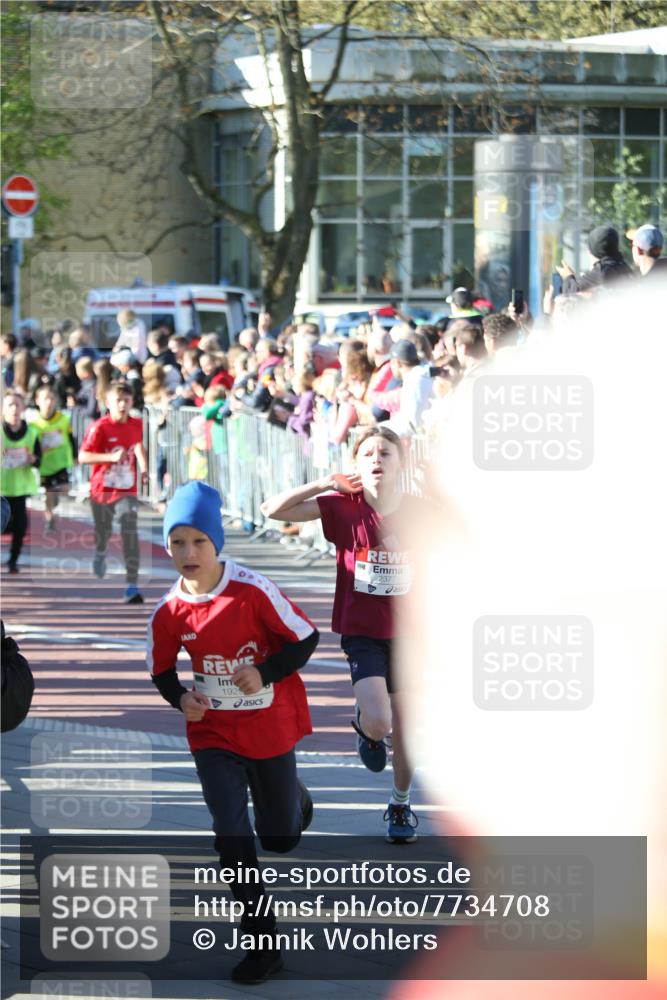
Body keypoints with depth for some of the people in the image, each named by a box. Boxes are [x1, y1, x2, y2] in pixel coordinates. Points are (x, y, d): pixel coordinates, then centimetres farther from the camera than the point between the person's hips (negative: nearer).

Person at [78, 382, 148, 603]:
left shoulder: (136, 425, -1)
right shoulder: (99, 427, -15)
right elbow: (83, 456, -21)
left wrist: (143, 468, 10)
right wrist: (112, 457, -30)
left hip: (126, 491, 1)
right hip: (102, 490, -1)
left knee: (130, 534, -16)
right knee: (102, 534, 18)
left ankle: (132, 586, -19)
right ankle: (100, 554, 57)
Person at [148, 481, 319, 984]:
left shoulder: (253, 590, -19)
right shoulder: (169, 611, -9)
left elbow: (305, 639, -11)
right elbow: (162, 672, 6)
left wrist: (264, 673, -25)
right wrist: (180, 697, -15)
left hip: (269, 730, -1)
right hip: (213, 735, 1)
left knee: (280, 838, 15)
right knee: (233, 838, -10)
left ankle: (295, 799, 53)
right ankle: (263, 944, -1)